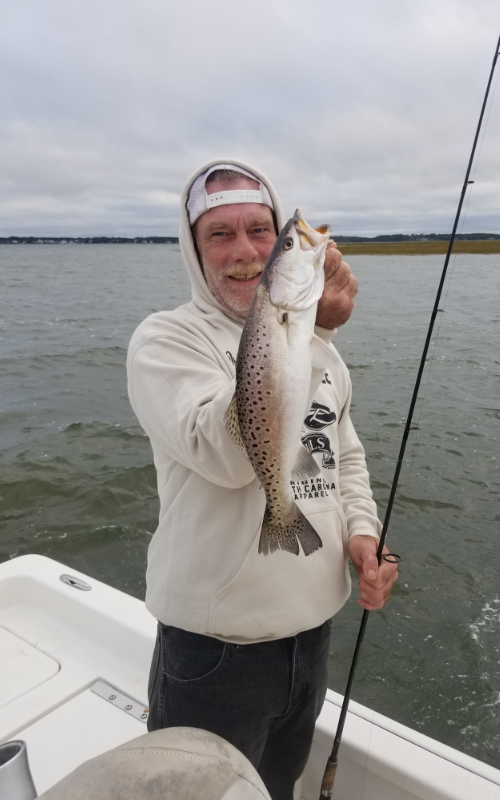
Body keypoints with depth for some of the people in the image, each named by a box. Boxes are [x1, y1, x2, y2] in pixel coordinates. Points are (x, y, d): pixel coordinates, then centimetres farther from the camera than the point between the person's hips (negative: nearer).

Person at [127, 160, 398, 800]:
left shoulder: (318, 341, 5)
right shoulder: (166, 339, -15)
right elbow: (226, 455, -31)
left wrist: (362, 529, -2)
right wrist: (301, 329, -38)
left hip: (314, 628, 6)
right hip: (217, 646, -5)